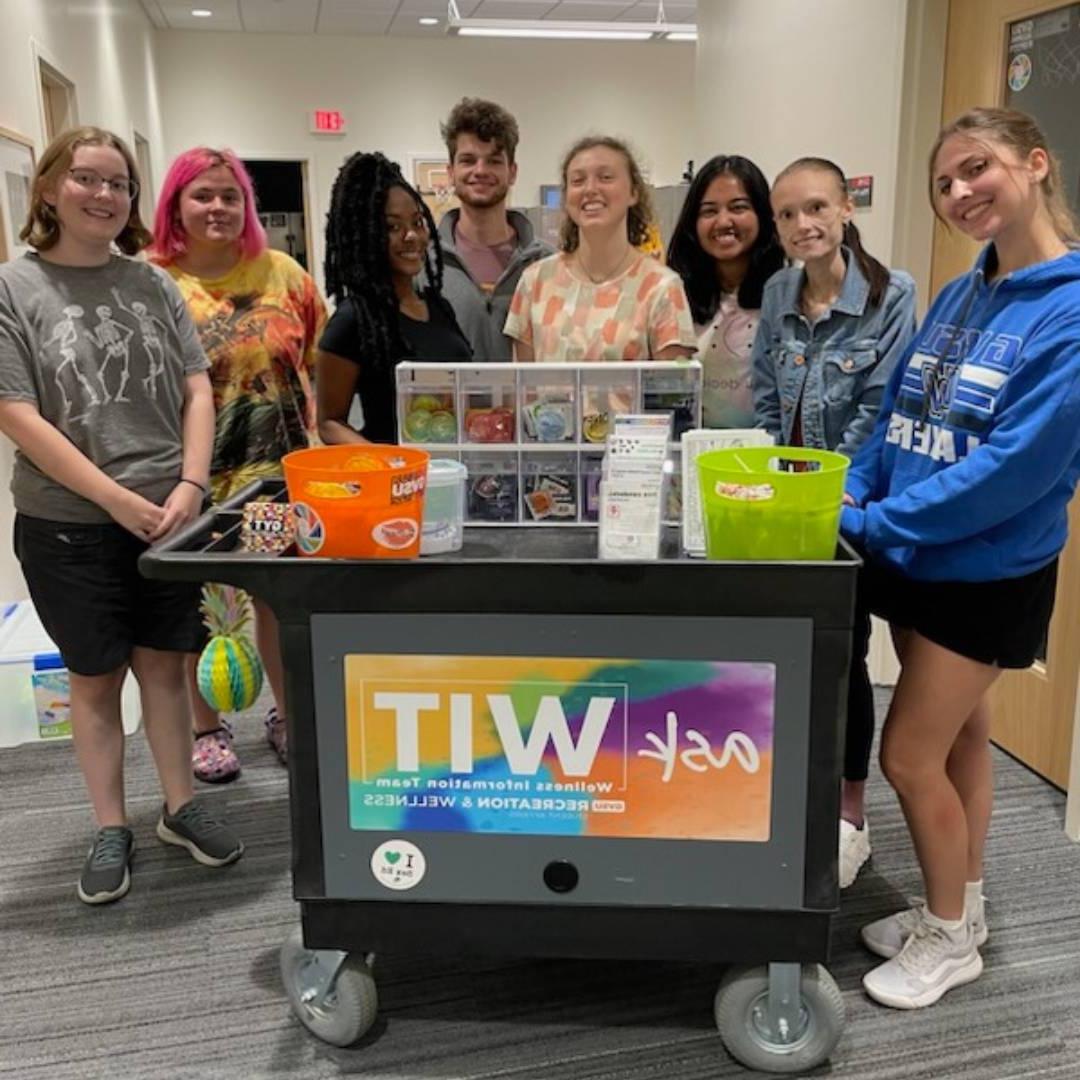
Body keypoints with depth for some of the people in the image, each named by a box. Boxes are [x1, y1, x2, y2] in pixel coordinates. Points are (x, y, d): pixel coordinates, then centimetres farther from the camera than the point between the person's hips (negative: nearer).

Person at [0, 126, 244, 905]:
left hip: (169, 516, 3)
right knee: (96, 677, 9)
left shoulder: (153, 285, 6)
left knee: (164, 663, 13)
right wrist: (119, 500, -16)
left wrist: (189, 486, -10)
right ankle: (111, 829, 24)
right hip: (68, 526, -2)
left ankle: (181, 807, 28)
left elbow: (197, 391, 4)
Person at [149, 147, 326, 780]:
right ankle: (206, 726, 29)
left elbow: (320, 358, 9)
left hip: (282, 469, 2)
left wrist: (321, 433, 3)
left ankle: (288, 715, 33)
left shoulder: (281, 272, 3)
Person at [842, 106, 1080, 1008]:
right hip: (917, 559, 7)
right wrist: (851, 496, -8)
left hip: (989, 573, -7)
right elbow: (896, 420, 9)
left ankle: (952, 938, 23)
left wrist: (873, 523, -22)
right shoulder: (958, 297, 6)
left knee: (910, 755, 0)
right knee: (959, 737, 19)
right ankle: (958, 909, 37)